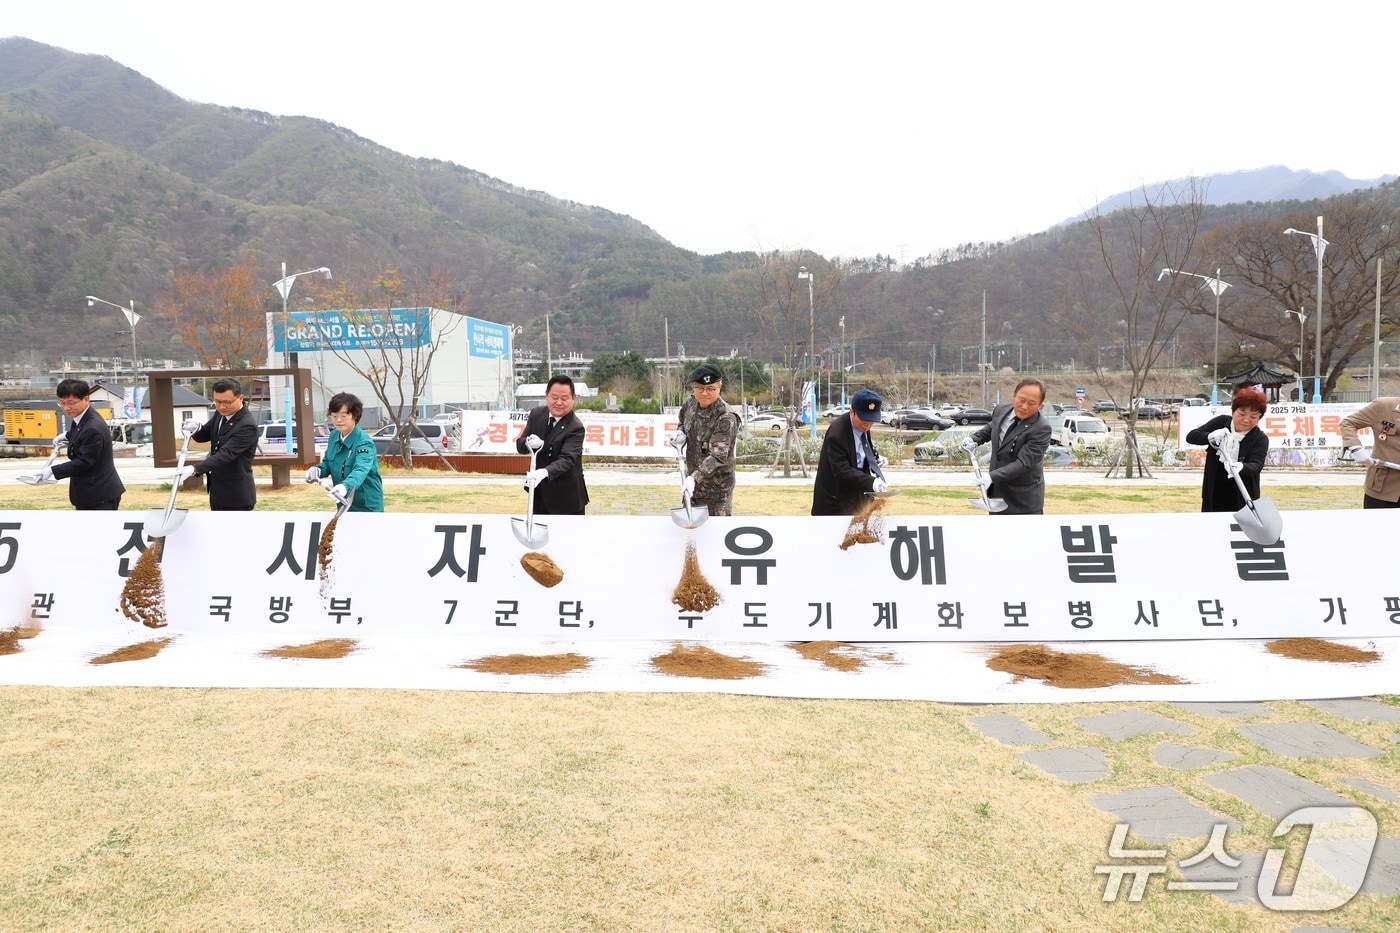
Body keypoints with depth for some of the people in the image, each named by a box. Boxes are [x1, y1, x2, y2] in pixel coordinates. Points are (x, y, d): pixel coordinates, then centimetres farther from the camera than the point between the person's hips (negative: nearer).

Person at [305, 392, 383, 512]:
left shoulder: (364, 442, -22)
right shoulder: (334, 436, 0)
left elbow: (361, 470, -39)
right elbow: (327, 463, 11)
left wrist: (345, 486, -59)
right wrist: (317, 470, -13)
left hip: (366, 506, -7)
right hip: (344, 504, 7)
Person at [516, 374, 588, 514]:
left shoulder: (576, 428, -19)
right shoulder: (536, 413, -1)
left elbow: (567, 459, -30)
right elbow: (520, 445, 1)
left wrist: (544, 472, -49)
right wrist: (529, 443, -24)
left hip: (566, 497, -5)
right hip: (539, 492, 5)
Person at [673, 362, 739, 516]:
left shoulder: (726, 418, -23)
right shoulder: (690, 403, -1)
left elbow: (718, 456, -30)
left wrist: (695, 478, -41)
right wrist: (681, 434, -2)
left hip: (717, 488, -7)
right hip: (692, 480, 7)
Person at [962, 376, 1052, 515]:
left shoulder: (1041, 429, -23)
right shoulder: (1001, 410, -1)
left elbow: (1023, 463, -27)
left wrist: (992, 476, -34)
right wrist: (975, 439, 6)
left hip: (1024, 498, -6)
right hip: (997, 492, 7)